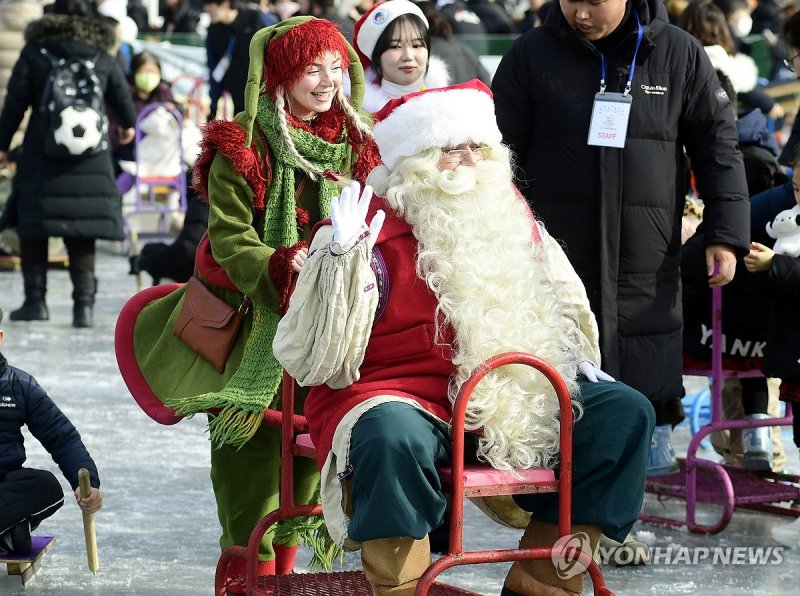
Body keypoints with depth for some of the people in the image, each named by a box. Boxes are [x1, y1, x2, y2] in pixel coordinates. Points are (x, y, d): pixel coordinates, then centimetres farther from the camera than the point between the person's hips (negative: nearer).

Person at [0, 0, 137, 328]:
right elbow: (124, 100, 19)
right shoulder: (103, 58, 8)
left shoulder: (35, 52, 2)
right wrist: (128, 125, 40)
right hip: (91, 162, 2)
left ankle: (36, 300, 8)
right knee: (82, 236, 5)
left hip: (42, 156, -2)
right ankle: (84, 304, -4)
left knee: (33, 228, 8)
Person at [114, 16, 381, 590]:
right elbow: (231, 241, -14)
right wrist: (280, 268, -32)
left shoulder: (355, 145, 7)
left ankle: (283, 561, 21)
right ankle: (251, 567, 3)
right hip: (254, 321, -4)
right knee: (253, 439, -6)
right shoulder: (242, 150, -9)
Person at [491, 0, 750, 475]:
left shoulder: (680, 55, 4)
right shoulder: (531, 56, 3)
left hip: (646, 271, 0)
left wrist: (725, 235, 2)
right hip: (554, 265, 0)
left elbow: (717, 146, 9)